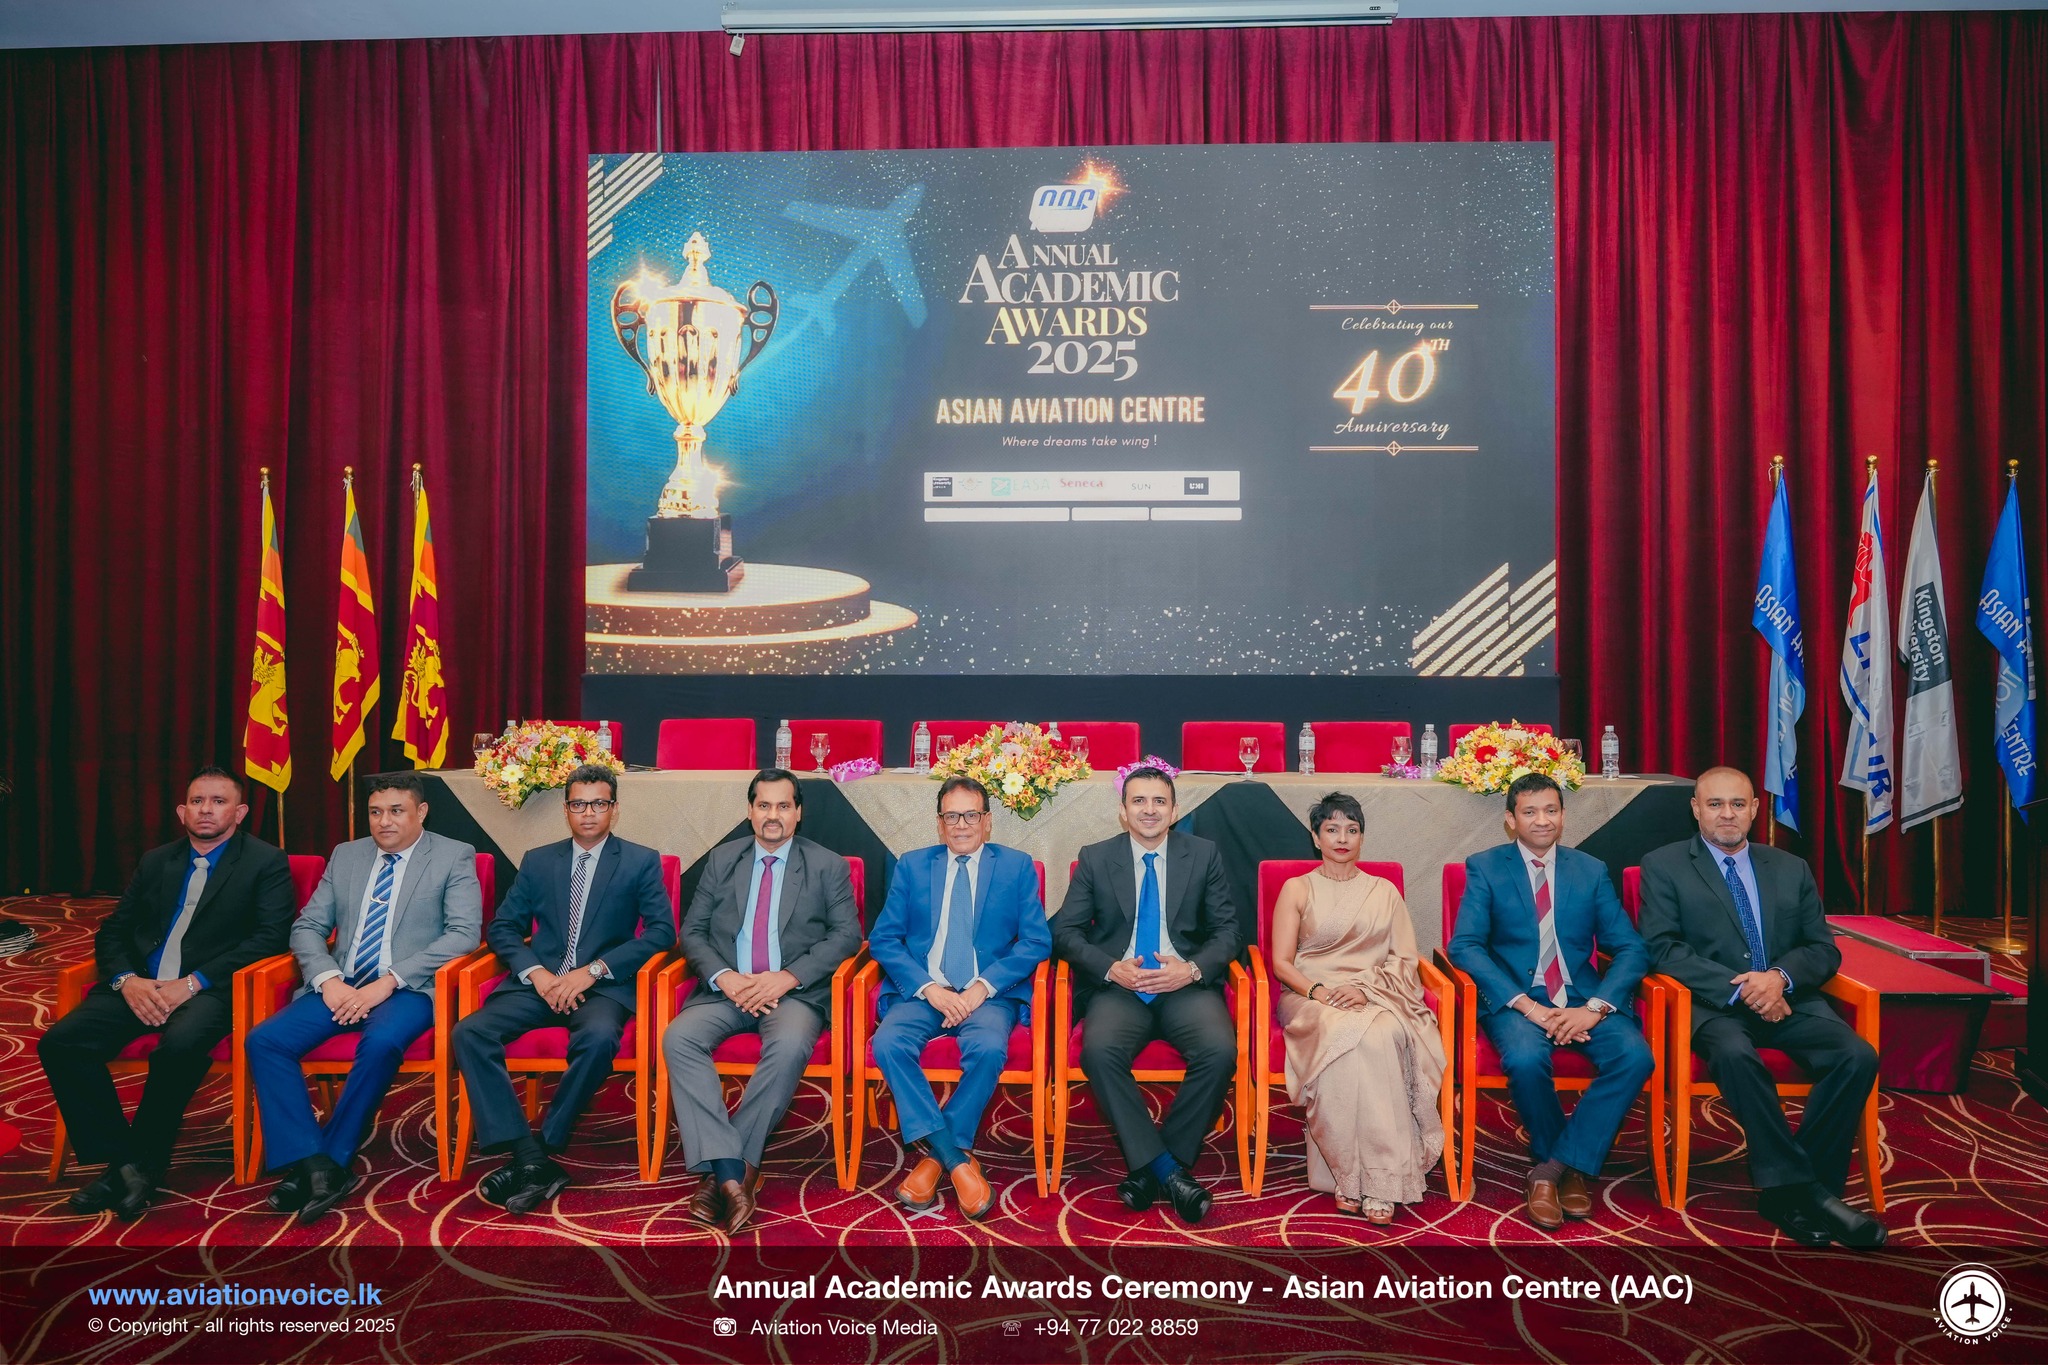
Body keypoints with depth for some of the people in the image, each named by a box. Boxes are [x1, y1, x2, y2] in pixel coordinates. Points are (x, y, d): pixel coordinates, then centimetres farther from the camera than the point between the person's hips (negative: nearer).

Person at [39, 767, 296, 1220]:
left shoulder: (266, 863, 3)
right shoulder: (155, 862, 20)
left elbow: (271, 937, -8)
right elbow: (111, 931, 17)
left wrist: (193, 983, -16)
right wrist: (126, 980, -6)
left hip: (211, 990, -5)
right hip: (139, 987, 5)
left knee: (180, 1044, -35)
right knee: (60, 1042, -19)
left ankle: (144, 1161, -12)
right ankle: (117, 1159, -9)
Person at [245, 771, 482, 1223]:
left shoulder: (455, 856, 1)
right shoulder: (345, 856, 16)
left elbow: (464, 932, -10)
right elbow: (307, 927, 13)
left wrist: (388, 982, -17)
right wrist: (329, 979, -9)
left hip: (408, 988, -5)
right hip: (341, 986, 5)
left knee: (381, 1043, -35)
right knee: (264, 1040, -18)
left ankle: (332, 1161, -18)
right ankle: (310, 1164, -19)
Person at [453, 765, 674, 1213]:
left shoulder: (641, 861, 7)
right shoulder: (538, 861, 16)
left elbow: (662, 930, -3)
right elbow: (502, 928, 13)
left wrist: (594, 969, -13)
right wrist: (535, 973, -7)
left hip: (603, 986, -3)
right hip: (540, 982, 3)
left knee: (599, 1037, -36)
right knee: (469, 1032, -23)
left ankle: (544, 1148, -18)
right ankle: (530, 1158, -27)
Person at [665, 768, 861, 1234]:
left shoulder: (828, 866, 8)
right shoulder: (721, 860, 15)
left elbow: (847, 934, -1)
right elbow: (692, 931, 10)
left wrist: (787, 977, -13)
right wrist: (724, 977, -10)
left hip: (795, 992, -2)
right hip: (727, 988, 3)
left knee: (790, 1047, -36)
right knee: (679, 1038, -28)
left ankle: (723, 1170, -24)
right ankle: (731, 1170, -31)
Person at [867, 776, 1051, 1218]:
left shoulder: (1017, 866, 10)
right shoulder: (911, 866, 13)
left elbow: (1036, 940, 0)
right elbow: (883, 938, 5)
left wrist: (983, 987, -13)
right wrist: (928, 988, -11)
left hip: (989, 994, -1)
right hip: (922, 991, 2)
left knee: (988, 1049, -33)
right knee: (889, 1044, -29)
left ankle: (935, 1156, -13)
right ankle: (956, 1158, -20)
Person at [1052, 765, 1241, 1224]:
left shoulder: (1203, 854, 9)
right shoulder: (1095, 858, 8)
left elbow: (1228, 929, 8)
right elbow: (1066, 930, 5)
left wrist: (1192, 969, -11)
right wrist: (1111, 968, -13)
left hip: (1186, 985, 0)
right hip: (1118, 986, 0)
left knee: (1220, 1050, -30)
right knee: (1099, 1051, -32)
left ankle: (1149, 1168, -13)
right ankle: (1167, 1169, -18)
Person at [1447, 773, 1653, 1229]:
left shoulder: (1592, 871, 12)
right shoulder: (1484, 868, 4)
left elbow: (1630, 949, 5)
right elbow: (1464, 945, -7)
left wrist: (1595, 1007, -14)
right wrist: (1527, 1005, -19)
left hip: (1582, 999, 3)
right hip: (1515, 998, -3)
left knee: (1635, 1056, -26)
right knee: (1525, 1058, -34)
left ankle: (1553, 1167, -13)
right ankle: (1569, 1167, -5)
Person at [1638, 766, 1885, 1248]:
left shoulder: (1791, 869, 19)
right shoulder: (1663, 866, 7)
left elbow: (1824, 949, 13)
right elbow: (1663, 947, -4)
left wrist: (1780, 976, -10)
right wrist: (1737, 989, -16)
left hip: (1789, 999, 4)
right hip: (1714, 1004, -4)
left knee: (1858, 1055, -24)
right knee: (1735, 1055, -36)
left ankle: (1787, 1191, -16)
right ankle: (1803, 1188, -24)